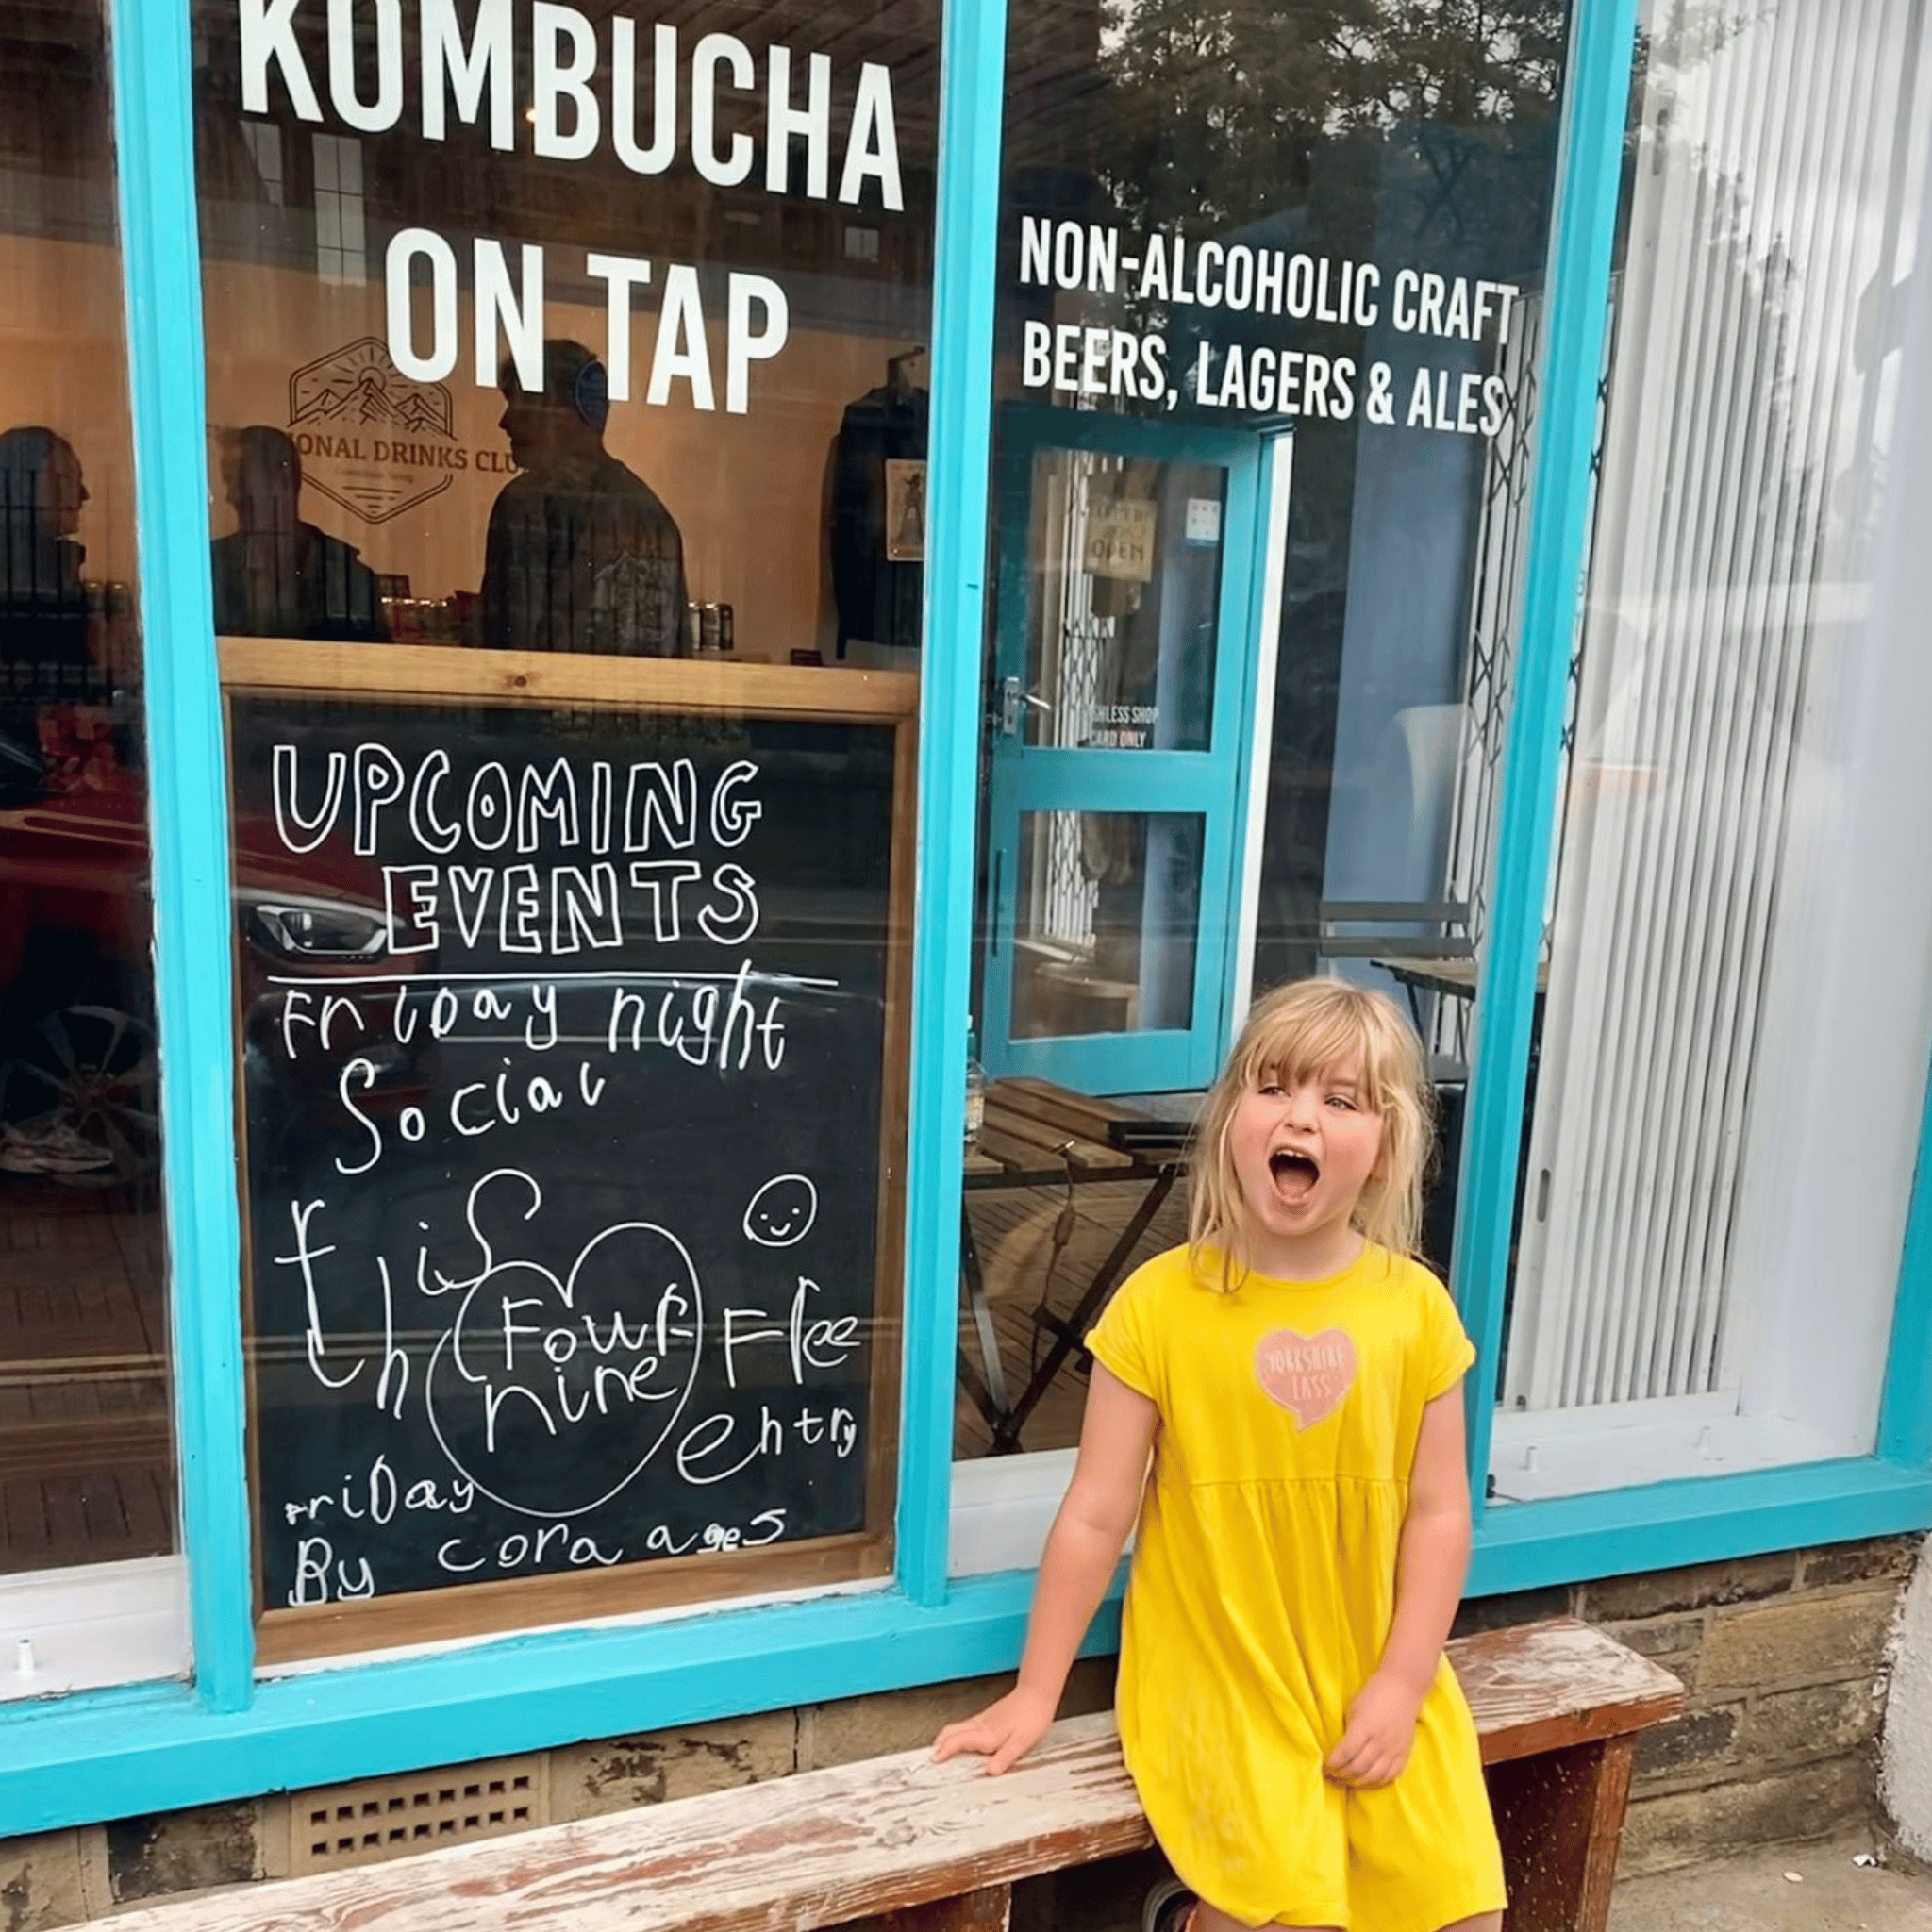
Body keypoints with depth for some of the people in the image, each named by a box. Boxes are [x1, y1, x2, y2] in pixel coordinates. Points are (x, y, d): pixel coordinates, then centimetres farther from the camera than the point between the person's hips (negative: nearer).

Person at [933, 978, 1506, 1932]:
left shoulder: (1415, 1307, -6)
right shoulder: (1160, 1301, -13)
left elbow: (1439, 1511, 0)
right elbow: (1095, 1514, -8)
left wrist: (1401, 1685, -7)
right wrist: (1034, 1692, -4)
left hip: (1376, 1684, 3)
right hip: (1215, 1680, -3)